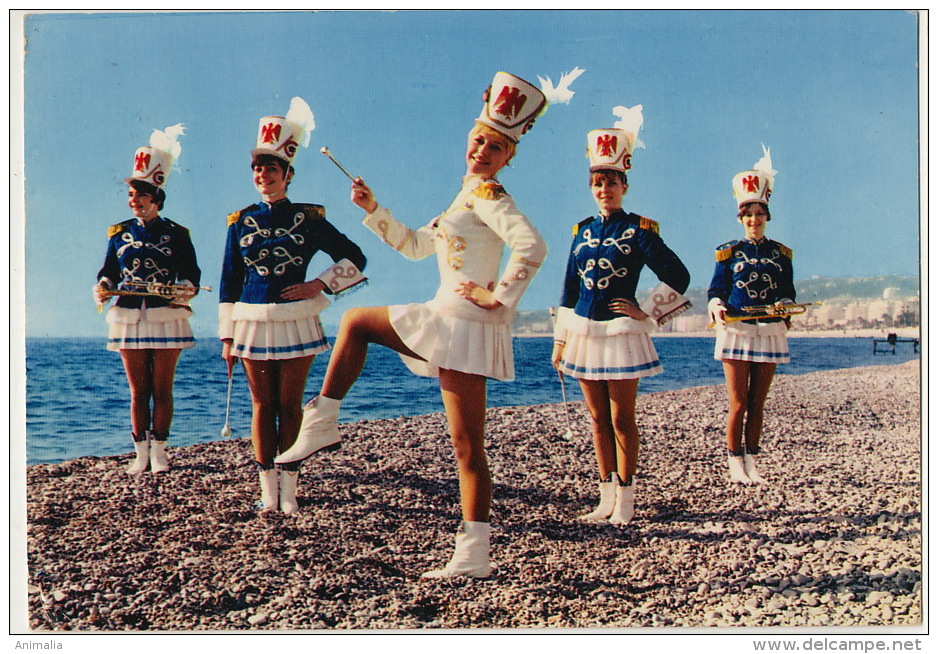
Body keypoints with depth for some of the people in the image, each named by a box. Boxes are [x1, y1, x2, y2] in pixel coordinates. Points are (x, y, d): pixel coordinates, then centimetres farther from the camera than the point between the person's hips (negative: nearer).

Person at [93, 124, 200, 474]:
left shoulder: (176, 233, 3)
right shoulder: (119, 233, 11)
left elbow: (191, 275, 0)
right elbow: (109, 272, 10)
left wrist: (182, 290, -21)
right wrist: (102, 288, -11)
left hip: (165, 318, -2)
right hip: (129, 318, 2)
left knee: (162, 390, 3)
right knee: (138, 391, 6)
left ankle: (159, 450, 11)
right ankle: (141, 452, 13)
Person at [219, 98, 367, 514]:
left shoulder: (309, 219, 2)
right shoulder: (241, 222, 7)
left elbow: (354, 260, 7)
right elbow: (228, 282, 7)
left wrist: (320, 285, -7)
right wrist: (227, 336, 3)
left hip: (296, 322, -1)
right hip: (253, 323, 2)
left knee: (289, 404, 3)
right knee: (262, 405, 5)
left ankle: (288, 490, 9)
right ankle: (268, 490, 11)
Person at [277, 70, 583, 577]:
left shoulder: (488, 194, -9)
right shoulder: (470, 196, 20)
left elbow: (532, 246, -27)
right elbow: (415, 245, 28)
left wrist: (497, 296, -20)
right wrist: (372, 209, 19)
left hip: (464, 324, -9)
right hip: (447, 322, 9)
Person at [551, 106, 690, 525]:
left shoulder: (638, 230, -4)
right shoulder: (583, 230, 10)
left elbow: (678, 276, -5)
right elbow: (570, 288, 12)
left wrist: (648, 312, -4)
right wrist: (560, 340, 11)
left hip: (621, 332, -5)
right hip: (584, 331, 5)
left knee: (622, 418, 1)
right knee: (598, 418, 9)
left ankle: (626, 499, 8)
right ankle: (607, 497, 18)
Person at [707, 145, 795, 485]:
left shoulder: (781, 254, 9)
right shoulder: (728, 252, 3)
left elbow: (787, 294, 11)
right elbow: (715, 292, 3)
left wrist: (785, 309, -10)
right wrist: (717, 309, -18)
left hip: (769, 332, 3)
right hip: (736, 330, -2)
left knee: (757, 403, 7)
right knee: (738, 403, -3)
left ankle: (751, 463, 15)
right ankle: (735, 464, 6)